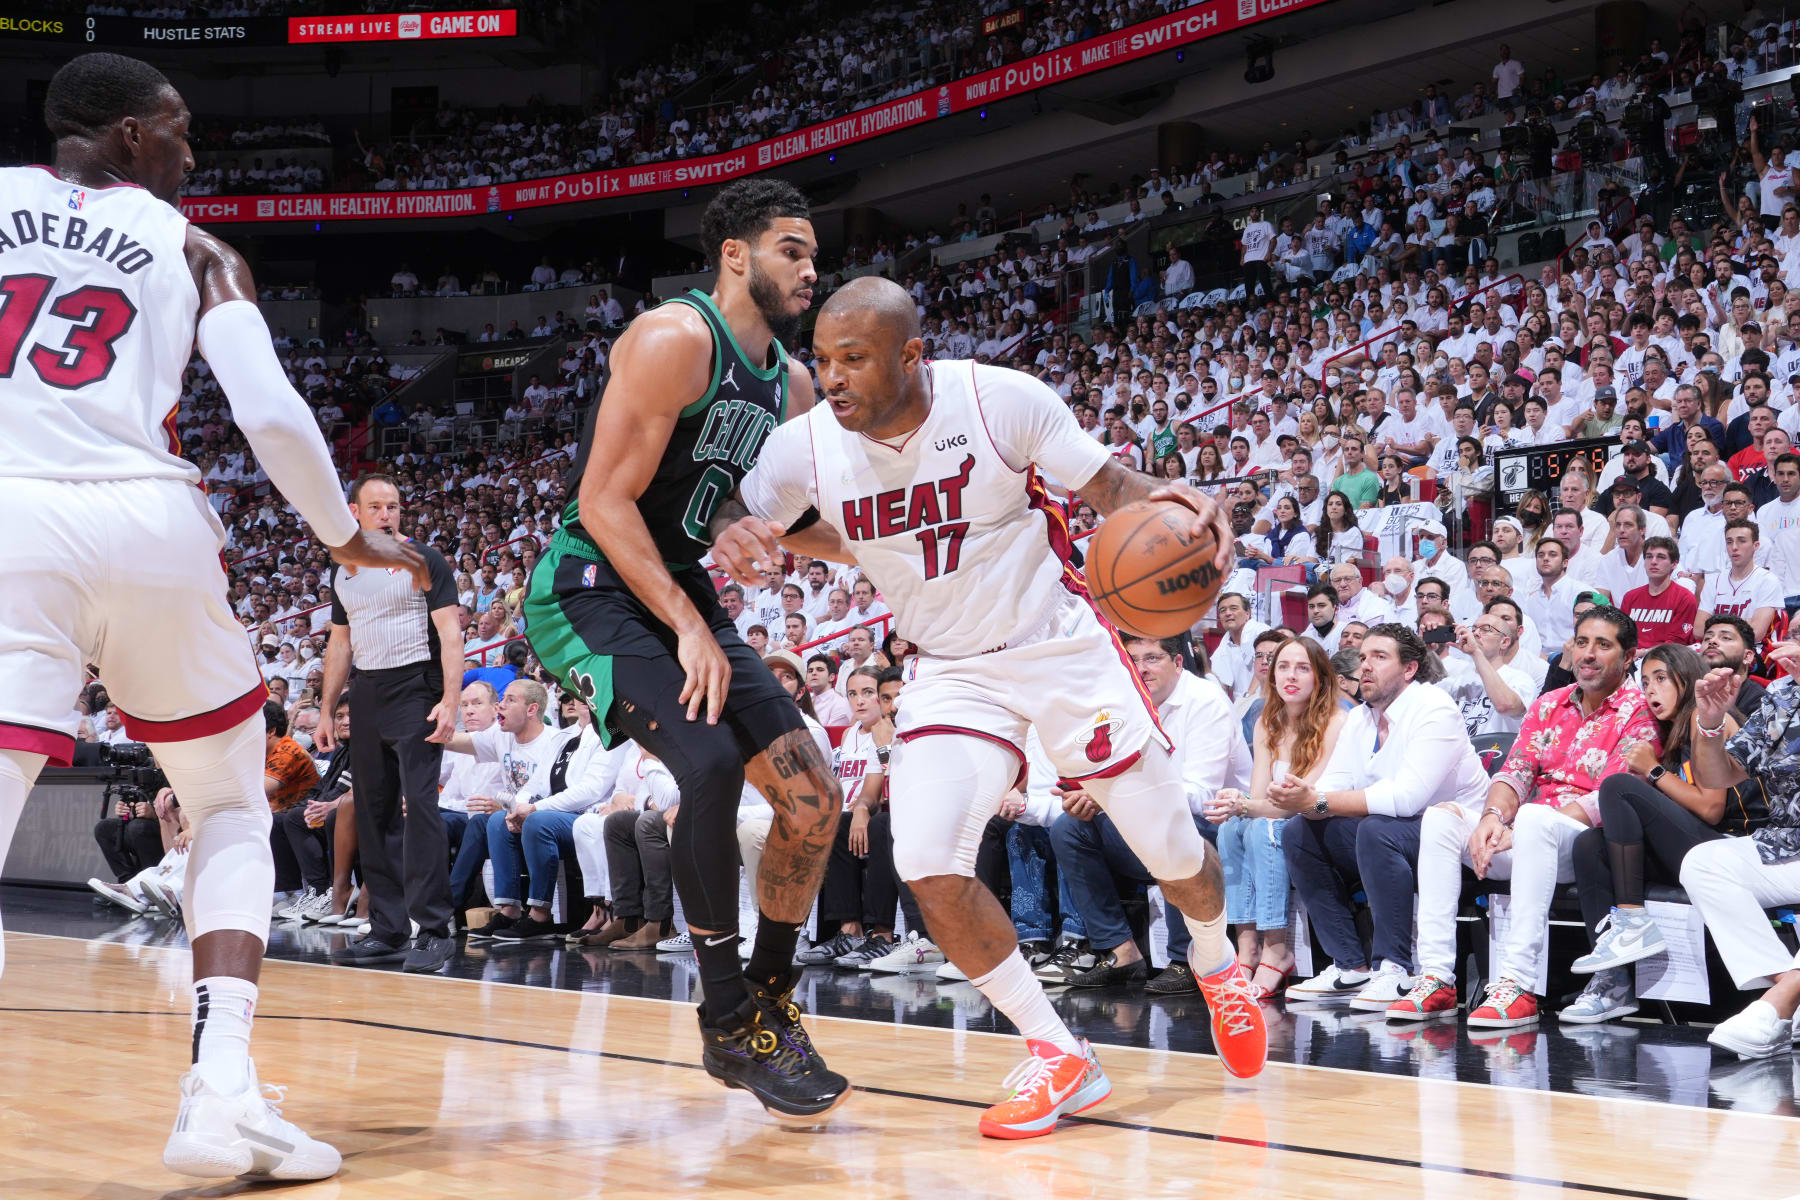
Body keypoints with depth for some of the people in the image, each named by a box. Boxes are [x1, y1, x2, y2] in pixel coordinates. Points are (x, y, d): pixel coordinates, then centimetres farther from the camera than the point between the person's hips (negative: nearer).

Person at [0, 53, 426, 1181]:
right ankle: (222, 1091, 4)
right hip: (149, 528, 0)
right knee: (232, 807, 19)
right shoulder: (194, 250, 14)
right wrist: (350, 539, 17)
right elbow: (272, 414, 2)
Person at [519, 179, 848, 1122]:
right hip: (593, 587, -9)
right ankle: (730, 1024, -18)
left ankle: (769, 1006, 15)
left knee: (813, 796, 1)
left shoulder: (792, 386, 8)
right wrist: (688, 627, -24)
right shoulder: (675, 339, -17)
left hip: (684, 595, 9)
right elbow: (604, 503, -21)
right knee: (710, 760, -29)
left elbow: (792, 526, 17)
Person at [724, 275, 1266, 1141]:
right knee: (927, 862, -19)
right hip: (952, 673, 2)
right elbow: (742, 524, 1)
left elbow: (1108, 486, -9)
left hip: (1064, 648, -2)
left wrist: (1169, 502, -32)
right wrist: (734, 545, -24)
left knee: (1175, 855, 6)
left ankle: (1217, 967, 43)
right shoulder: (803, 449, -15)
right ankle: (1058, 1057, -2)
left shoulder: (1001, 400, -21)